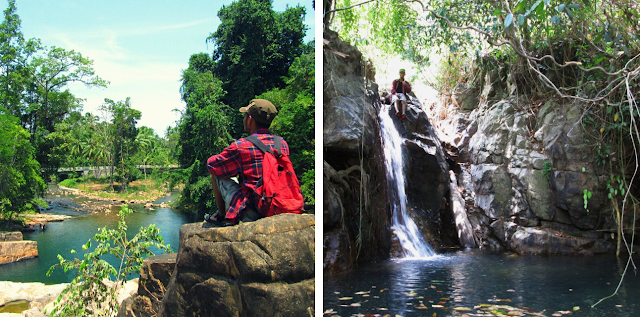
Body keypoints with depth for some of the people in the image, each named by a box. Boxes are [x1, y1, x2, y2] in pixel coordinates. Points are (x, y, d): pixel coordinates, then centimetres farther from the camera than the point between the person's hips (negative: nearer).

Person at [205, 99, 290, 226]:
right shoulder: (283, 144, 3)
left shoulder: (241, 146, -15)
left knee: (216, 173, 11)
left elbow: (211, 164, 1)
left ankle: (222, 216, 21)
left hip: (252, 215, -6)